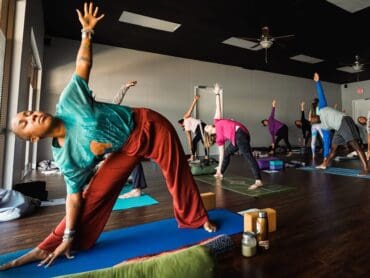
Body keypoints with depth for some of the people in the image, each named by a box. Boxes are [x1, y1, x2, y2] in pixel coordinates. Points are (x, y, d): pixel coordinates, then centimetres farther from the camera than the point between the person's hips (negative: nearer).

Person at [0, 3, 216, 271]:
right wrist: (68, 236, -4)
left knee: (179, 175, 4)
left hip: (148, 125, -1)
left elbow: (83, 64, -2)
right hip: (126, 149, 1)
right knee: (97, 192, -2)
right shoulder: (65, 157, -7)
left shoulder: (68, 102, -13)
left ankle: (196, 219, 29)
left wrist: (87, 31, -5)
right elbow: (75, 195, -2)